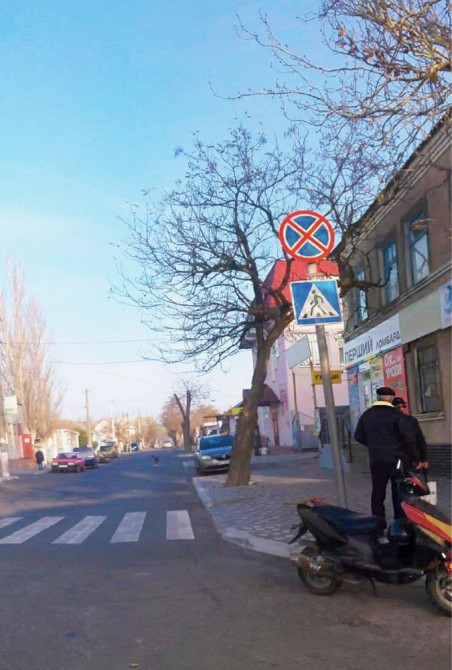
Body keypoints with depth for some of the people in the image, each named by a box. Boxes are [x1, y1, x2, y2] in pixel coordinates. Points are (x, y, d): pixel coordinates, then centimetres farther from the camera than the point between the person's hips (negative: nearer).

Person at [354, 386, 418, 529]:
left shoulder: (366, 415, 4)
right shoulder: (396, 414, -13)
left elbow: (358, 436, 11)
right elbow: (409, 436, -18)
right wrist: (411, 456, -6)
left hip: (376, 460, 4)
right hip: (397, 459, -4)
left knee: (378, 492, 10)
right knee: (399, 492, 5)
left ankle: (378, 523, 12)